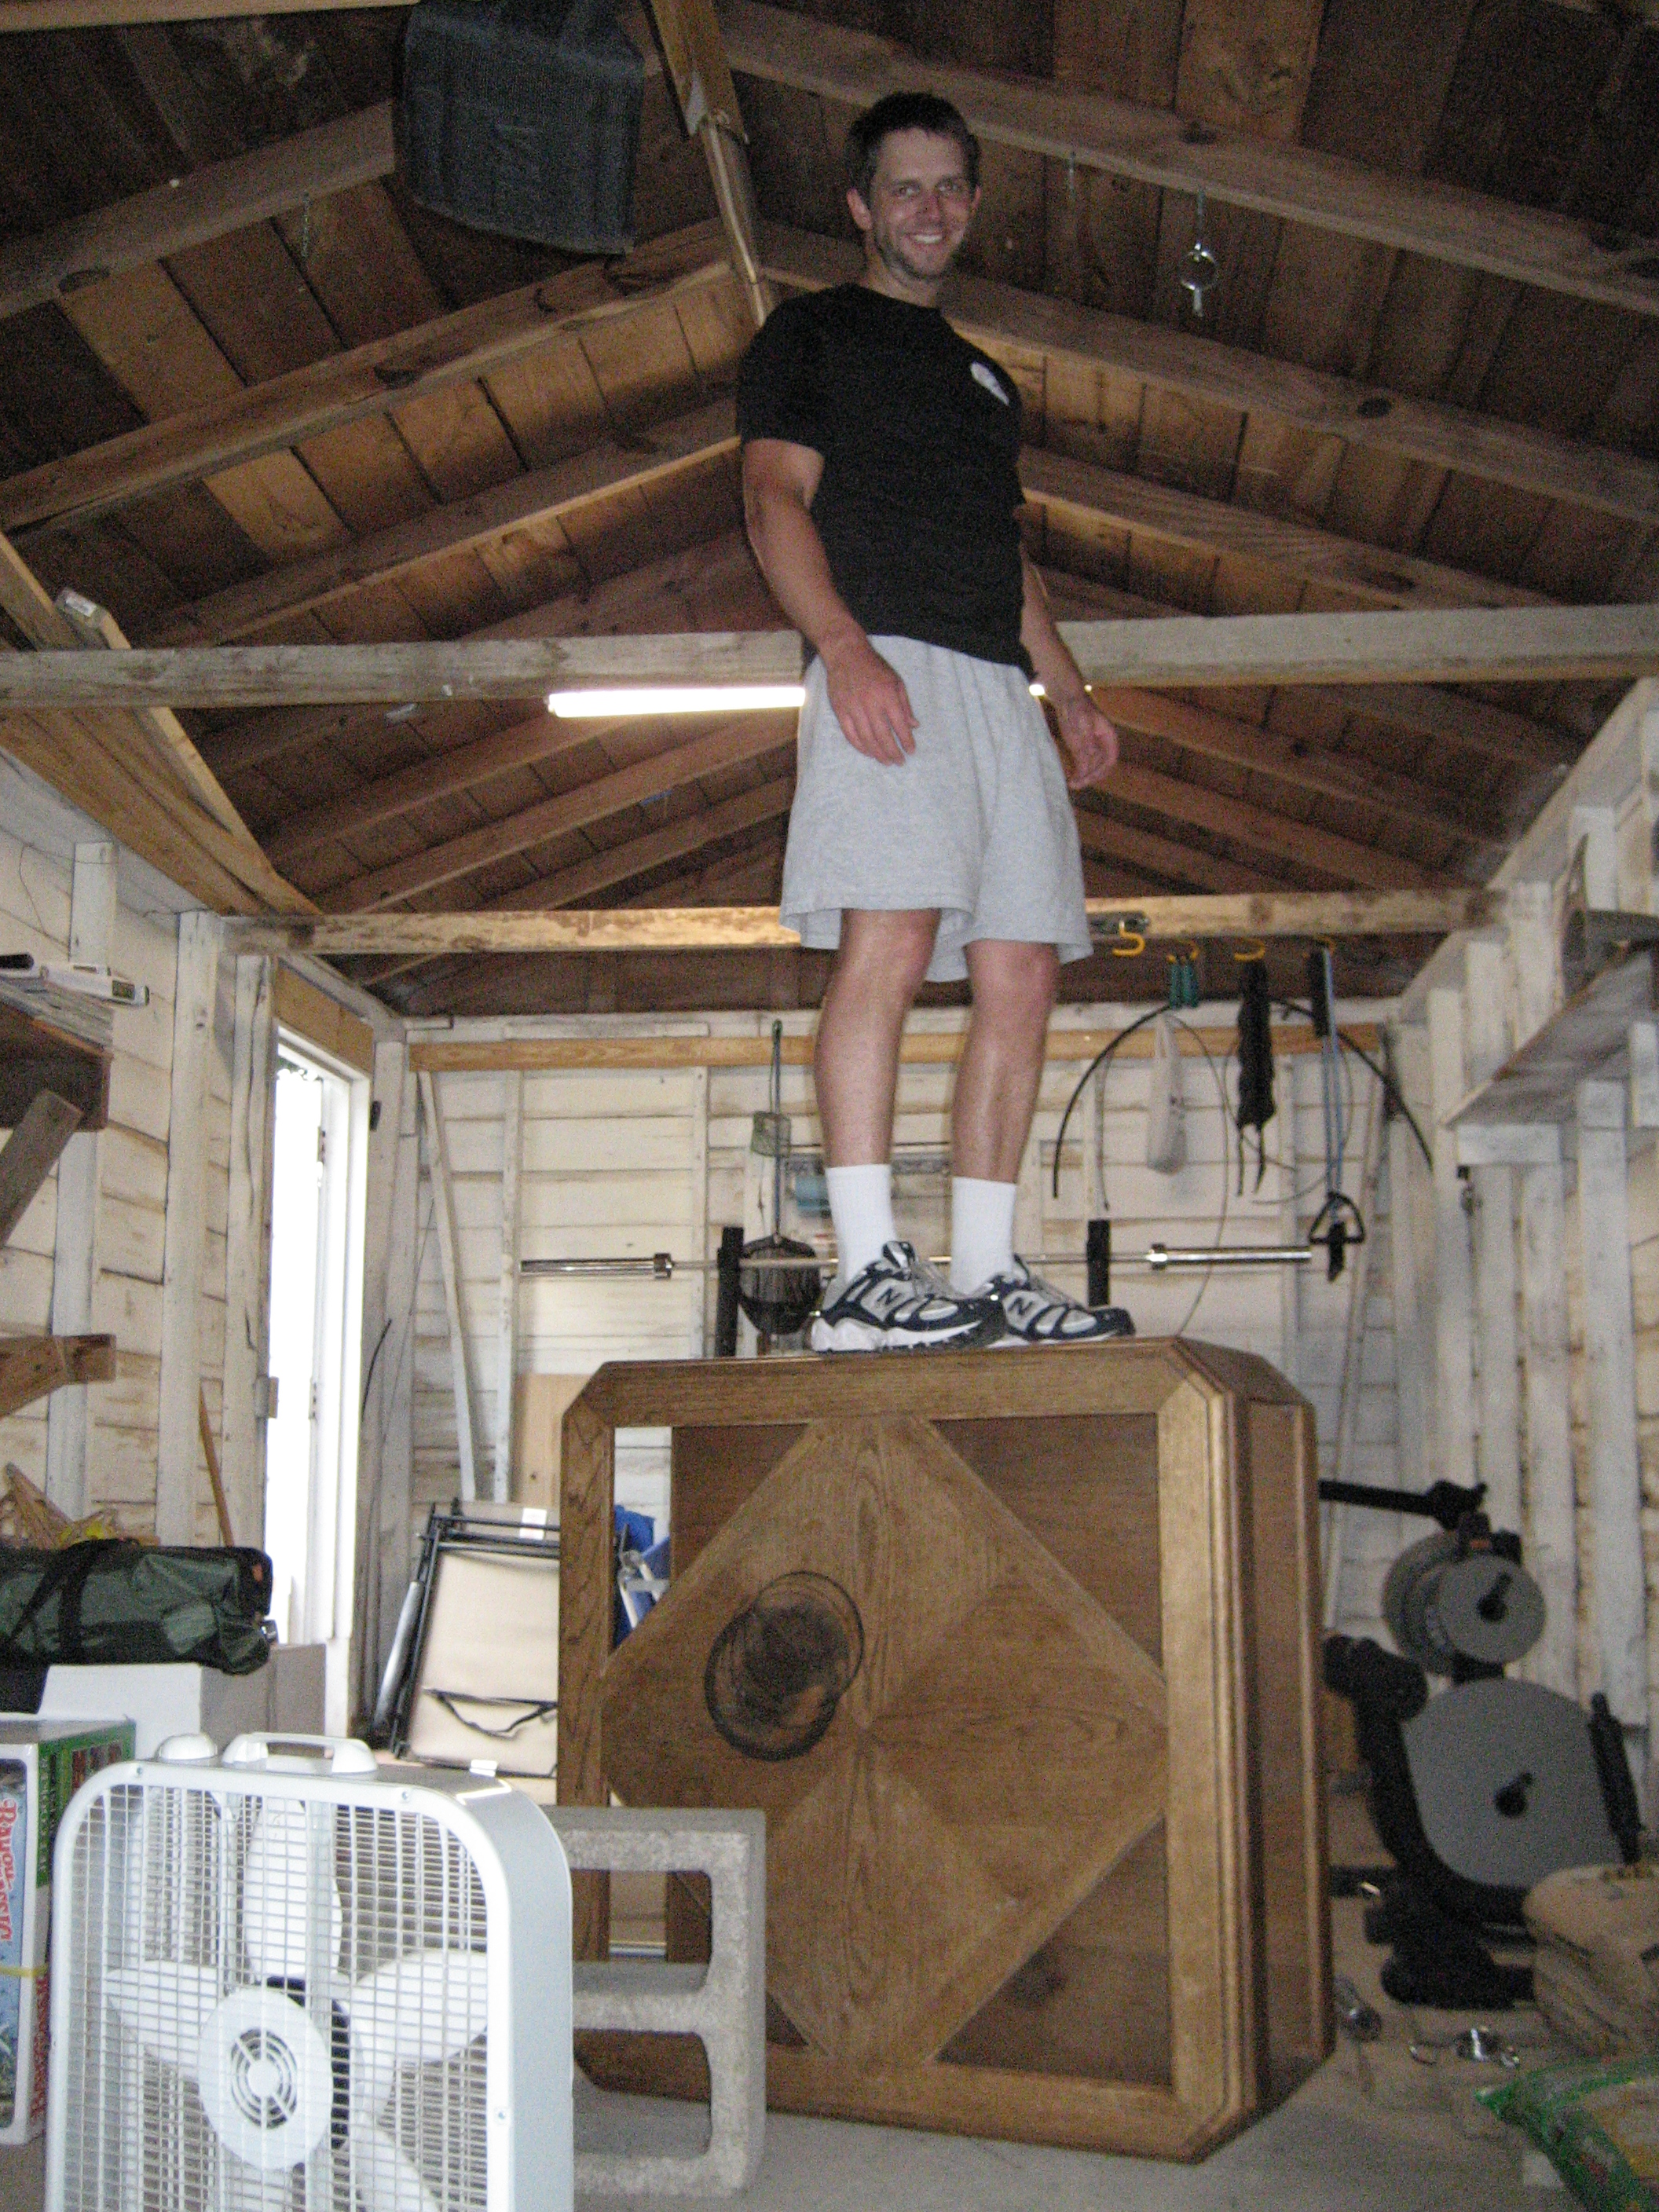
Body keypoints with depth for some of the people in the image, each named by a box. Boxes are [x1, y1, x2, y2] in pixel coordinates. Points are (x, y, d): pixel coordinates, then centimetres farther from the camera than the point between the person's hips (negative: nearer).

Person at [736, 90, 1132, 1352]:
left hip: (998, 684, 7)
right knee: (890, 942, -22)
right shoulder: (814, 335, 13)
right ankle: (868, 1274, -25)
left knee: (1022, 973, -3)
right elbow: (776, 501, -1)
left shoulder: (985, 378, 32)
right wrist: (845, 648, -18)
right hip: (885, 665, -7)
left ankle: (987, 1274, -2)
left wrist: (1070, 692, 16)